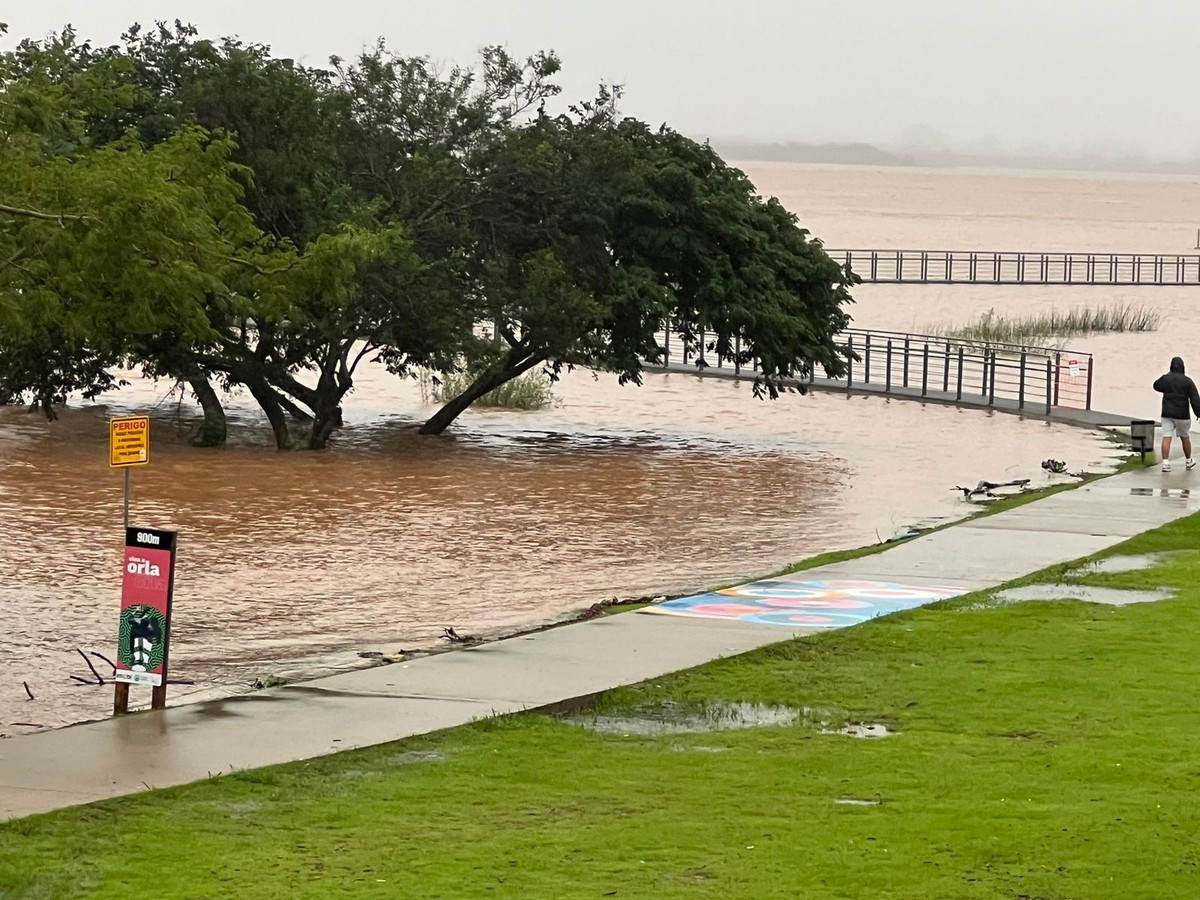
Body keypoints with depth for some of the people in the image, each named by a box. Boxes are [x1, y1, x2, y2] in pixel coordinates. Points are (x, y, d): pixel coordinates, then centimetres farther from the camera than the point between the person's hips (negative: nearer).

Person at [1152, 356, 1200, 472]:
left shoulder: (1165, 379, -2)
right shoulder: (1187, 381, -6)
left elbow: (1156, 386, 21)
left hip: (1167, 414, 1)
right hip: (1182, 414, -1)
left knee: (1166, 438, -3)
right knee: (1185, 438, 16)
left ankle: (1165, 463, -14)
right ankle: (1188, 461, 30)